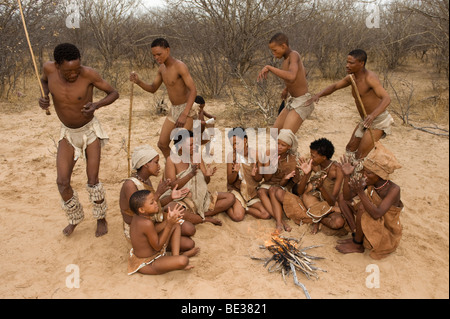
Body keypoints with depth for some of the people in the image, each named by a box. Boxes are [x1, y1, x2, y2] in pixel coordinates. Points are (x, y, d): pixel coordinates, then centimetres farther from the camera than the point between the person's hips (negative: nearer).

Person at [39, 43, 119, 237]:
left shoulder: (88, 74, -26)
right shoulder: (49, 68, -17)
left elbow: (114, 93, -14)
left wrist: (97, 105, -33)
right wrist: (44, 97, -13)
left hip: (90, 130, -3)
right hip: (68, 133, 3)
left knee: (92, 180, -1)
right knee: (62, 182, -1)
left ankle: (101, 218, 24)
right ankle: (75, 218, 26)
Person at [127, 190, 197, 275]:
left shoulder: (138, 216, -3)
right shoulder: (147, 223, -32)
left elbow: (154, 230, 7)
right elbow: (158, 247, -24)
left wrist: (170, 219, -5)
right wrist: (169, 225, -26)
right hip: (146, 264, -10)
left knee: (176, 225, 15)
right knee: (183, 260, -34)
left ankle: (175, 256, 6)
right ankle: (175, 263, 4)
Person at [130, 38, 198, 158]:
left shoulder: (180, 66, -18)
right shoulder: (162, 68, 7)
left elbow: (193, 90, -24)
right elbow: (153, 89, 15)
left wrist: (184, 114, -33)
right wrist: (139, 82, -7)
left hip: (186, 108, -8)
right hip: (173, 109, 8)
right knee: (162, 144, 11)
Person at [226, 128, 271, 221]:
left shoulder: (255, 154, -6)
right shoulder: (232, 155, -10)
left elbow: (260, 179, 2)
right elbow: (230, 181, -7)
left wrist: (255, 174, -22)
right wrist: (235, 172, -28)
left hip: (252, 191, 3)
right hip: (237, 190, -3)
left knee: (266, 215, -13)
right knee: (238, 216, -25)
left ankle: (243, 208, 4)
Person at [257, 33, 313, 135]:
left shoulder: (294, 55, -18)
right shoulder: (287, 58, 8)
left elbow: (291, 77, -40)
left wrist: (269, 67, -33)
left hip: (302, 104, -10)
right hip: (293, 101, 10)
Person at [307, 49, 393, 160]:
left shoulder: (370, 78, -25)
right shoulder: (352, 77, 2)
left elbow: (386, 99, -36)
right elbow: (334, 86, 11)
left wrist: (373, 115, -55)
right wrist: (318, 95, -10)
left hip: (379, 121, -9)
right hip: (366, 121, 9)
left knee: (359, 156, -12)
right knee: (350, 149, 18)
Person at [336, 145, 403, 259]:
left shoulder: (393, 189, -28)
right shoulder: (369, 182, -12)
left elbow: (376, 214, -40)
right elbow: (347, 197, -12)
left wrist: (361, 193, -47)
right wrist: (347, 176, -25)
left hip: (387, 236, -7)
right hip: (373, 225, 7)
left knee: (362, 209, -33)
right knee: (342, 198, 0)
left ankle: (357, 245, -10)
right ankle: (356, 236, -2)